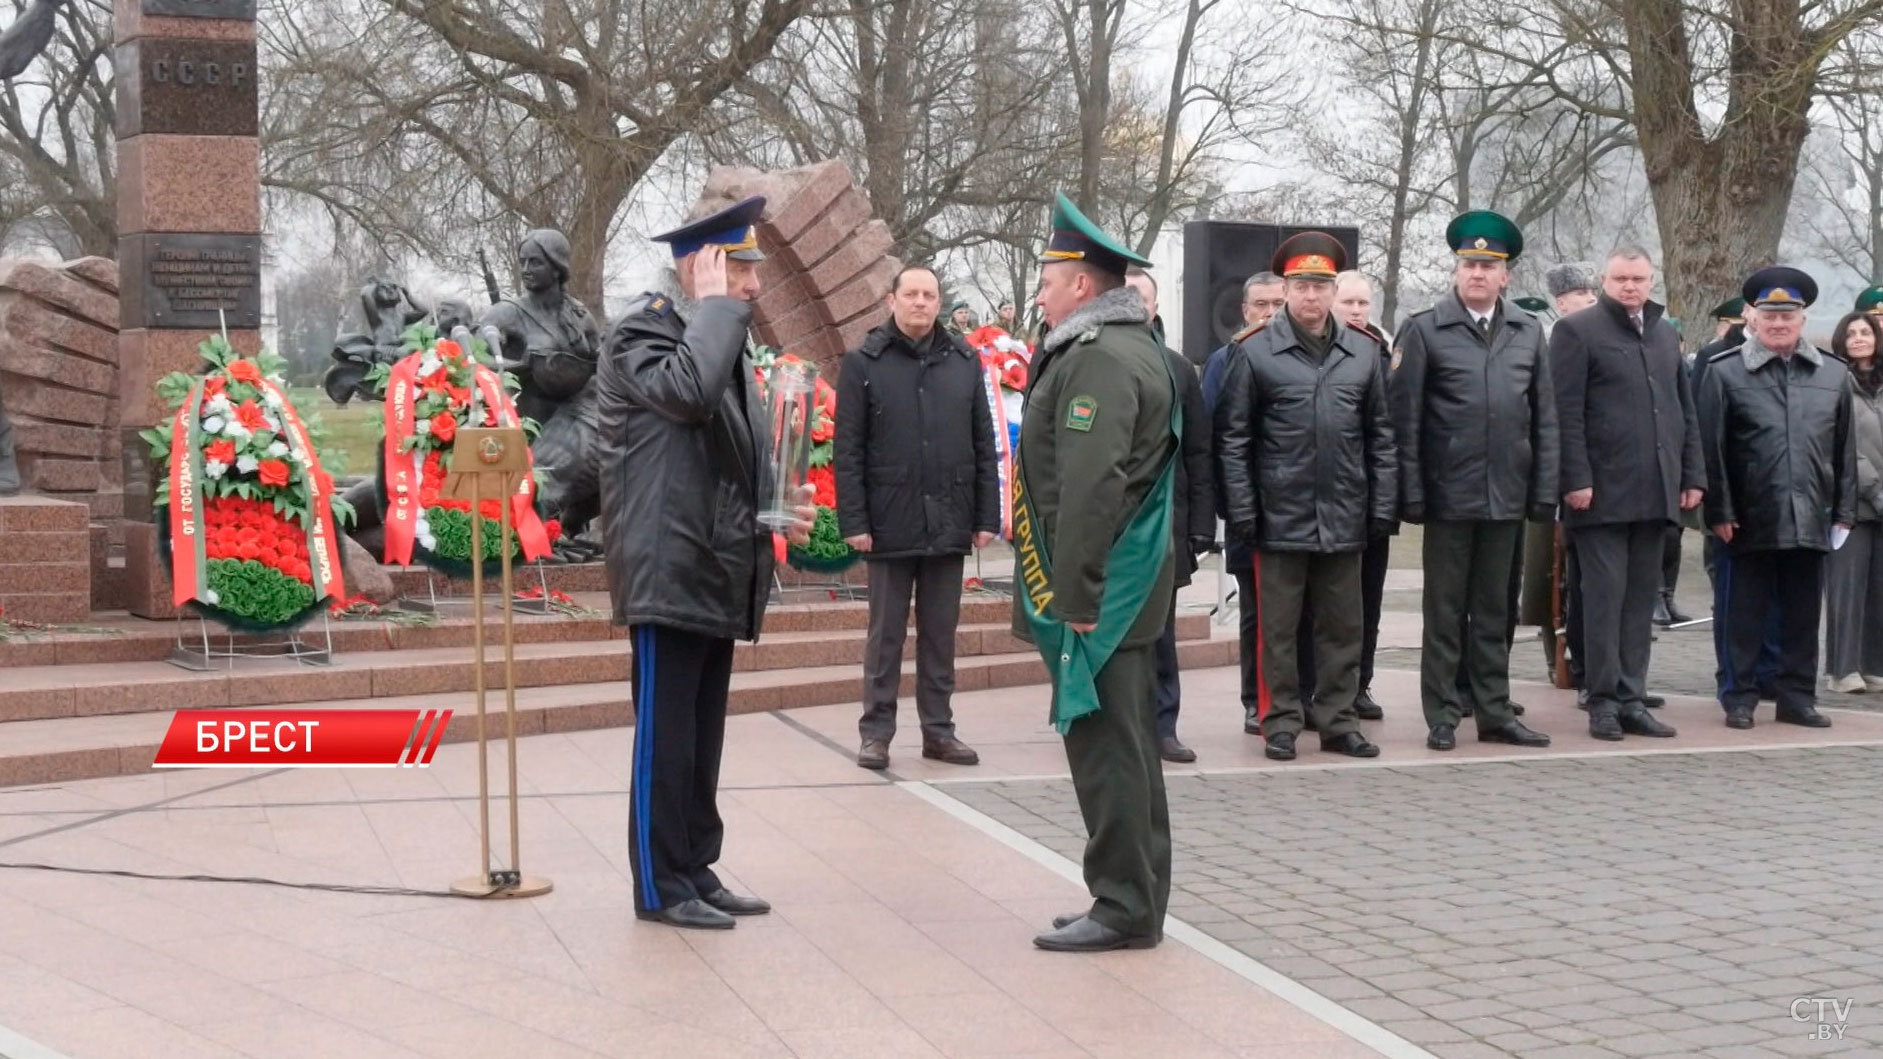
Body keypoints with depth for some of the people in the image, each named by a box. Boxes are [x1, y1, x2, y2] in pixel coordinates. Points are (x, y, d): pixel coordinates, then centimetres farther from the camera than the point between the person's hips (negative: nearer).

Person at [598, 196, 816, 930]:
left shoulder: (723, 343, 18)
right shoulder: (640, 333, -8)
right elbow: (689, 390, -31)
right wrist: (715, 305, -17)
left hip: (719, 576, 9)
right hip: (670, 574, -8)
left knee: (702, 739, 13)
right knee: (665, 739, -2)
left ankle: (696, 871, 21)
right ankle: (660, 886, 7)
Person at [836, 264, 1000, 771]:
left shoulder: (964, 361, 7)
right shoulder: (863, 363, -2)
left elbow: (984, 446, 8)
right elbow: (848, 451, -4)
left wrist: (987, 516, 3)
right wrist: (853, 521, -10)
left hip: (948, 525, 3)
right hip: (890, 524, -3)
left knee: (941, 634, 11)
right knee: (886, 634, 6)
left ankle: (939, 729, 20)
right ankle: (876, 731, 14)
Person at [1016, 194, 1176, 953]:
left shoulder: (1099, 358, -16)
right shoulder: (1132, 348, 18)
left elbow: (1091, 486, -24)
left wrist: (1077, 593, -23)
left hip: (1100, 588, -11)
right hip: (1126, 588, 11)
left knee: (1106, 747, -5)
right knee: (1124, 745, 15)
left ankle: (1125, 909, 1)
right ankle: (1135, 901, 24)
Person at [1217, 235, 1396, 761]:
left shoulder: (1364, 352, 7)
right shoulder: (1255, 353, -2)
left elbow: (1380, 435, 10)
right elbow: (1233, 438, -2)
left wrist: (1382, 506, 5)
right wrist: (1242, 513, -7)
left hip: (1344, 520, 3)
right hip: (1280, 517, -3)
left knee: (1342, 628, 10)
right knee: (1278, 629, 4)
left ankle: (1338, 721, 20)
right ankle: (1281, 723, 14)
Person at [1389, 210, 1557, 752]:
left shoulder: (1528, 332, 9)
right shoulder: (1424, 331, -3)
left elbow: (1544, 418, 9)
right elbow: (1405, 420, -5)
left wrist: (1543, 490, 4)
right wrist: (1412, 495, -9)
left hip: (1507, 498, 3)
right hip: (1449, 497, -3)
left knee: (1494, 611, 12)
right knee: (1445, 611, 5)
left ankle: (1495, 712, 20)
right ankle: (1441, 716, 13)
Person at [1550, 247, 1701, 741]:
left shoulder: (1666, 335, 18)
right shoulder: (1577, 331, -1)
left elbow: (1686, 412, 20)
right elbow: (1567, 414, -8)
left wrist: (1693, 475, 12)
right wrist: (1576, 479, -14)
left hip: (1655, 493, 6)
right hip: (1603, 492, -6)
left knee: (1641, 598, 7)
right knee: (1604, 595, -3)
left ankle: (1632, 698, 12)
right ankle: (1603, 701, 4)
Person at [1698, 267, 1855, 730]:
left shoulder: (1833, 374, 10)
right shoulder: (1725, 372, -1)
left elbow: (1844, 450, 12)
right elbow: (1711, 447, -3)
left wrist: (1844, 511, 8)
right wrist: (1719, 511, -7)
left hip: (1810, 520, 3)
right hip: (1750, 521, -3)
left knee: (1803, 615, 10)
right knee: (1743, 615, 3)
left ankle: (1798, 697, 19)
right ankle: (1738, 699, 12)